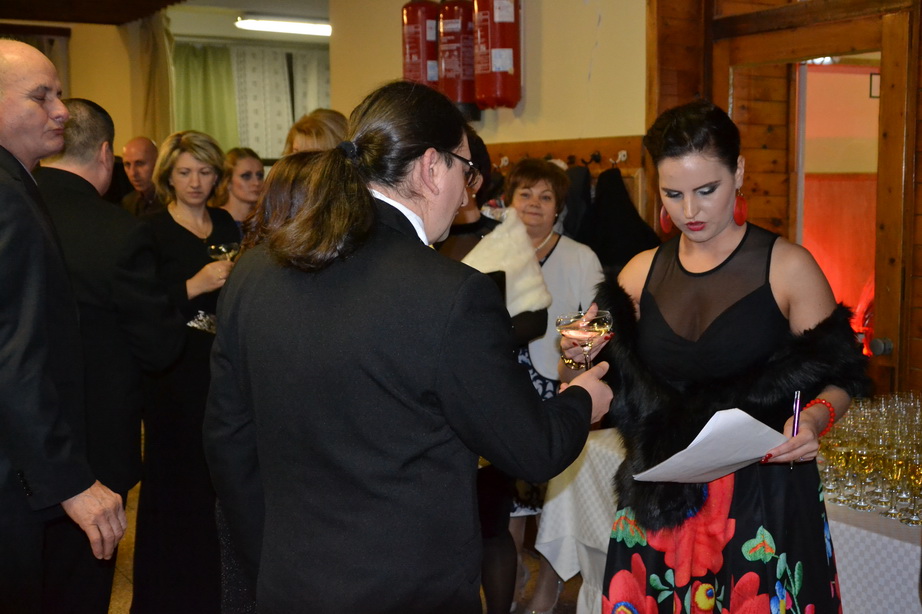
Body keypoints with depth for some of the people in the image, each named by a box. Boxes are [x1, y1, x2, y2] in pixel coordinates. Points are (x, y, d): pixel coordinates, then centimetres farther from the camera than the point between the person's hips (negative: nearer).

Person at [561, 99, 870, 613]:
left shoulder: (787, 267, -6)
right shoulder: (642, 273, 5)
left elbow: (838, 377, -2)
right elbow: (603, 390, 12)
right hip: (660, 504, 3)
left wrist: (815, 417, -22)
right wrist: (584, 358, -9)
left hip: (766, 499, -3)